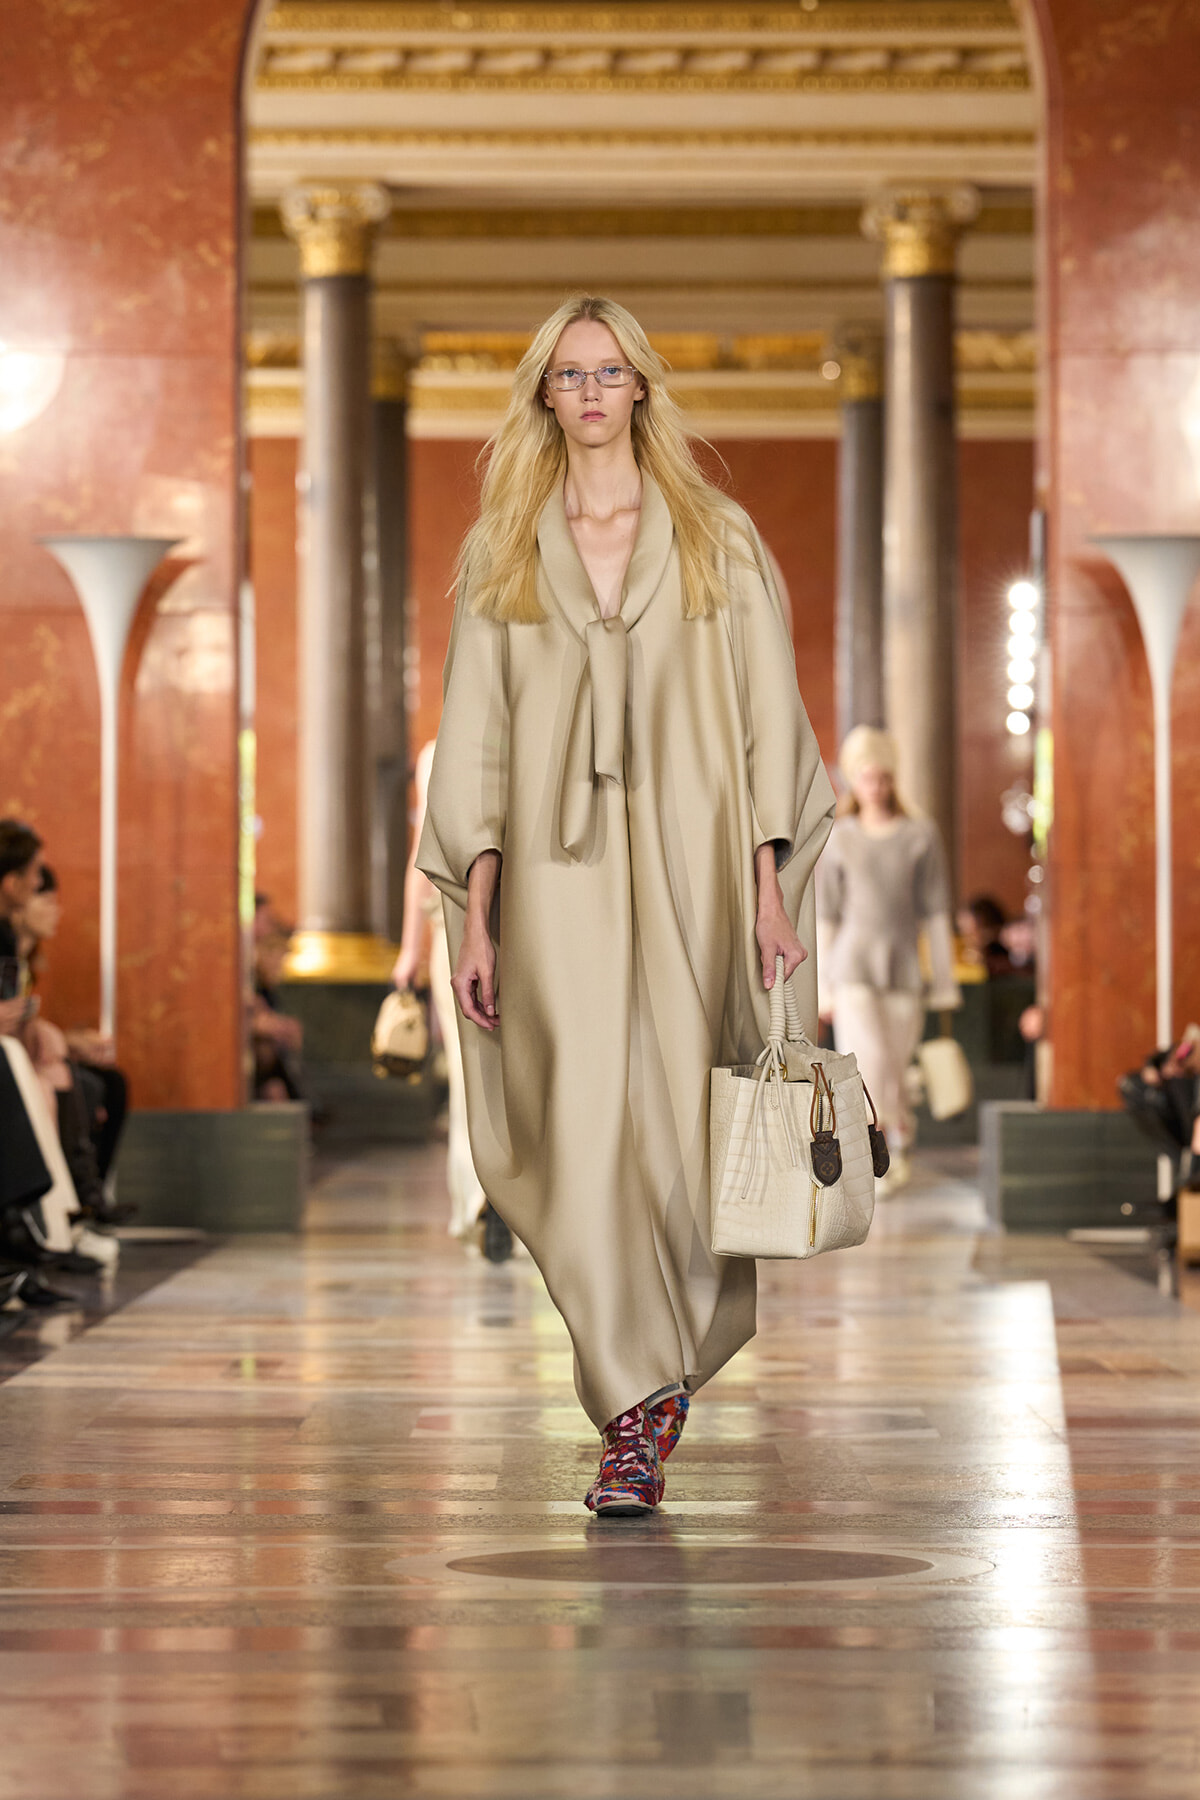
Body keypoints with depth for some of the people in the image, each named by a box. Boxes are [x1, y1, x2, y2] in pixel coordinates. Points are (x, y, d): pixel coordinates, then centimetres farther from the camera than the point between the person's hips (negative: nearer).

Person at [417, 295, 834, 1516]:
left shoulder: (717, 541, 8)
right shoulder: (499, 553, 10)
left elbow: (765, 716, 5)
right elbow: (474, 738, 8)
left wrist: (770, 886, -5)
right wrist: (473, 917, 0)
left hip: (688, 867, 0)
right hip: (558, 873, 0)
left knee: (685, 1132, -1)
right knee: (585, 1130, -10)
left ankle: (650, 1378, 22)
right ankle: (636, 1421, -5)